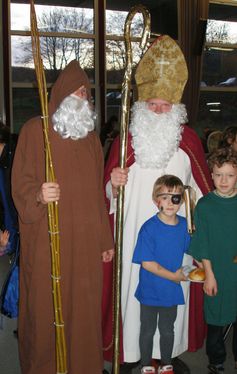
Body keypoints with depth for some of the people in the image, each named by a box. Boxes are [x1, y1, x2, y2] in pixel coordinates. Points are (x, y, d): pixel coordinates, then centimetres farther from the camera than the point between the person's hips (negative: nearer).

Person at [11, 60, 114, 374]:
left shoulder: (90, 136, 12)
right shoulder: (35, 130, -1)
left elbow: (97, 191, 13)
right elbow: (21, 184, -3)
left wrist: (106, 239, 12)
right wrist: (39, 196, -26)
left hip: (86, 242, 4)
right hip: (47, 243, -3)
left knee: (85, 307, 10)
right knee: (47, 309, 4)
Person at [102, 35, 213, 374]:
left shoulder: (189, 140, 4)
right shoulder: (125, 139, 2)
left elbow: (201, 187, 12)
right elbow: (111, 193, 5)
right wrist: (115, 184, -16)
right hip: (135, 233, -1)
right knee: (134, 289, 4)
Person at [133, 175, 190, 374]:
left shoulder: (183, 224, -5)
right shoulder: (149, 228, -22)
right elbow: (147, 263, -22)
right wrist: (173, 276, -17)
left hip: (172, 290, 4)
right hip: (150, 291, -4)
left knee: (167, 330, 22)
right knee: (148, 331, 16)